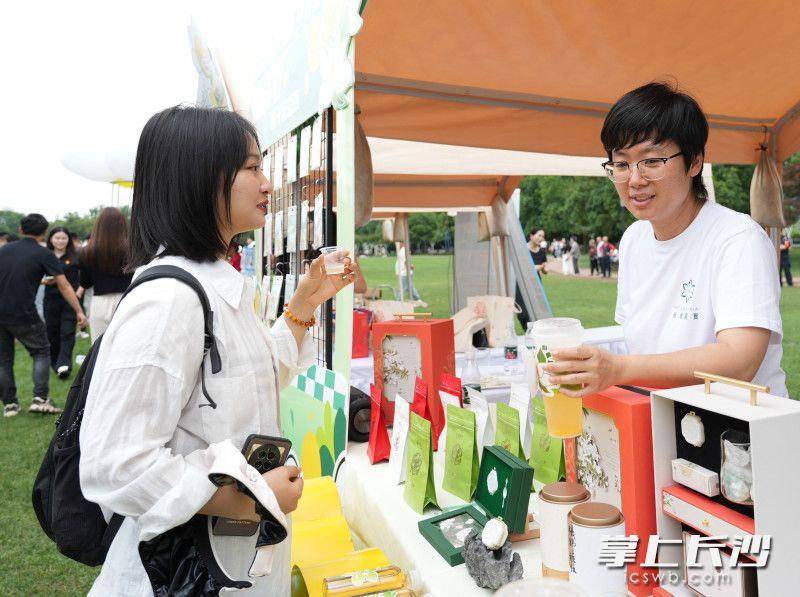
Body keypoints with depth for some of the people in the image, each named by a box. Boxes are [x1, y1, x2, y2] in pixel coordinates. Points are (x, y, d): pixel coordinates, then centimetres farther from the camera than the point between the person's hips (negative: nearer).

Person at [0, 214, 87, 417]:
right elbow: (64, 286, -6)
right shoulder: (43, 254, -4)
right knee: (41, 352, 12)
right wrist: (79, 311, -3)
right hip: (23, 315, -4)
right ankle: (40, 398, 1)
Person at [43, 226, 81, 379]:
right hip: (51, 299, 2)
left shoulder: (74, 257, 5)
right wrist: (44, 281, -11)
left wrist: (80, 289, -10)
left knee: (67, 333, -8)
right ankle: (55, 363, 19)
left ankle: (64, 364, -13)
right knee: (52, 333, 7)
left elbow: (83, 277, 7)